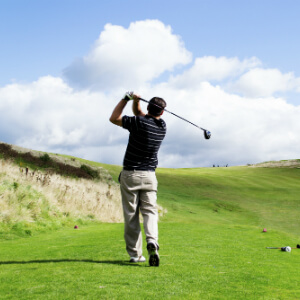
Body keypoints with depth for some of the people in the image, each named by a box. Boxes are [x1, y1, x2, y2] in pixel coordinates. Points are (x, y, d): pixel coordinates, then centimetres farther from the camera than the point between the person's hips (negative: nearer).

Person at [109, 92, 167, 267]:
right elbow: (139, 113, 18)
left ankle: (135, 254, 5)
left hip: (130, 175, -3)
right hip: (149, 175, 3)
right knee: (150, 211, 2)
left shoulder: (139, 123, -14)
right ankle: (152, 241, -24)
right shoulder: (162, 126, 3)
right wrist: (136, 101, 0)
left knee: (131, 215, 3)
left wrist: (127, 98, 2)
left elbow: (114, 118, 1)